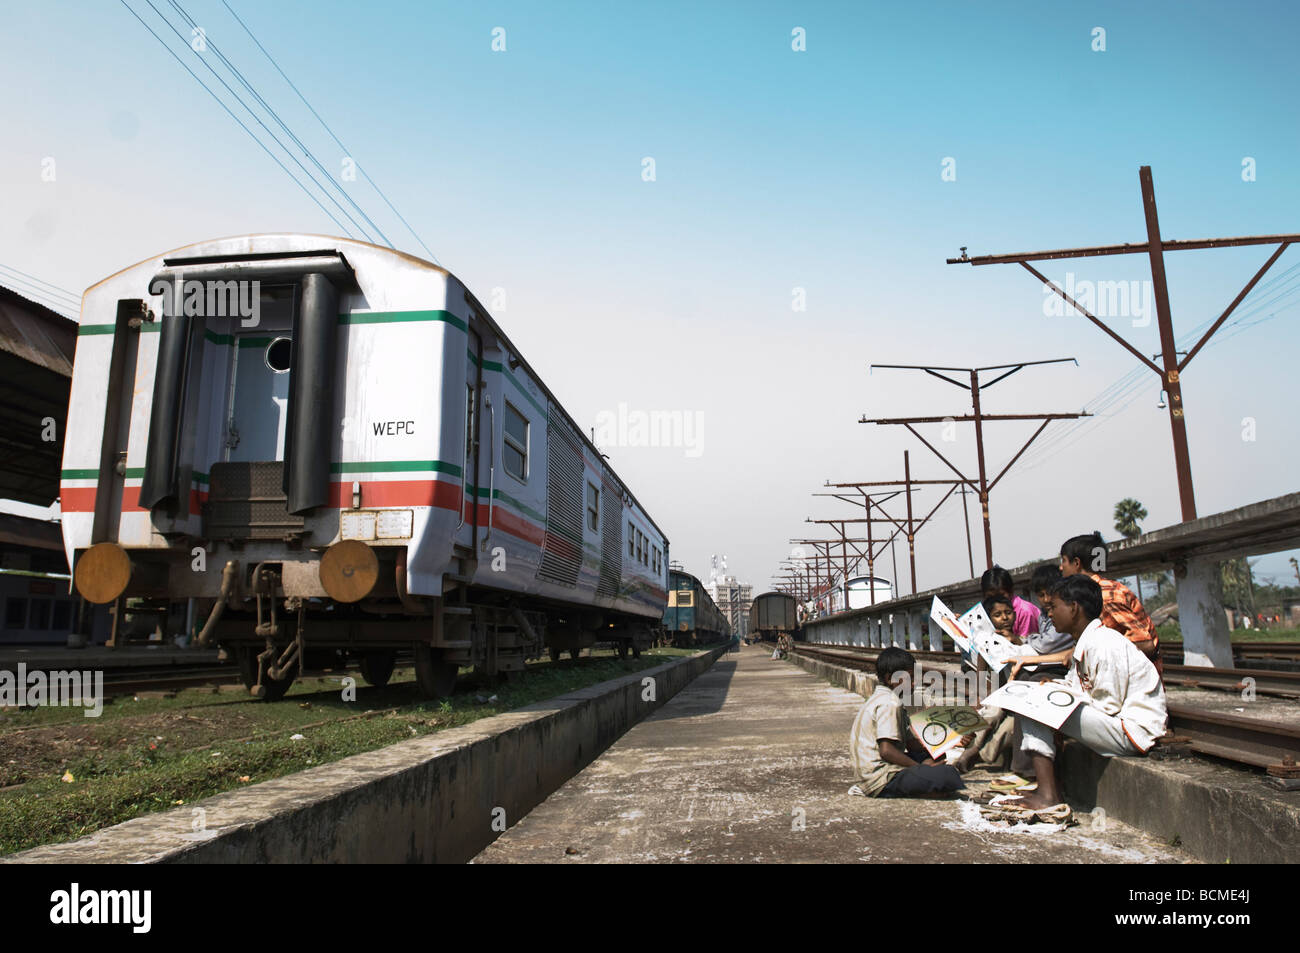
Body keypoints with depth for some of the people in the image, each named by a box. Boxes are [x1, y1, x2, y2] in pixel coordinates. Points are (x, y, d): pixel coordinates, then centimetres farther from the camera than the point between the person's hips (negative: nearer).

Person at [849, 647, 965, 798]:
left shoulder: (881, 698, 20)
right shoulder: (889, 702, -12)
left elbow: (911, 744, 19)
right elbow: (886, 750, -22)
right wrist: (920, 767, -13)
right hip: (881, 778, -11)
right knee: (948, 774, -20)